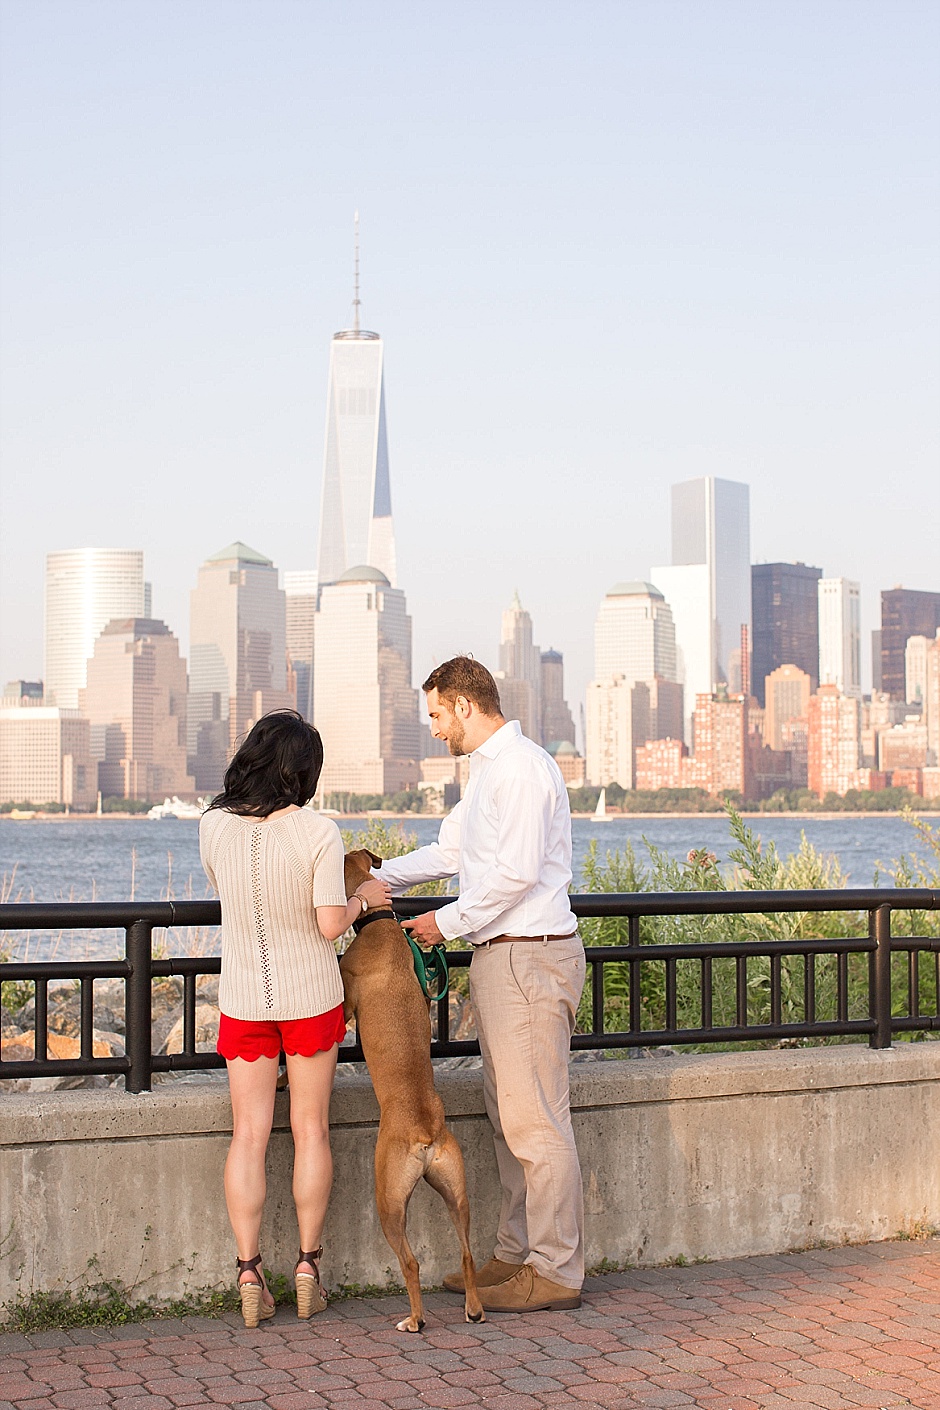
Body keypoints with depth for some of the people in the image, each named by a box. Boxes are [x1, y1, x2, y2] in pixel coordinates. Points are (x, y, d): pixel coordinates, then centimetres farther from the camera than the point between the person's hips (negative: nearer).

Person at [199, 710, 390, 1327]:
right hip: (311, 997, -2)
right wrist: (362, 898, 3)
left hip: (243, 999, 2)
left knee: (249, 1135, 6)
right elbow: (331, 924, -17)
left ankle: (249, 1275, 4)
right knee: (311, 1130, 10)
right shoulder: (319, 833, -16)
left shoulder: (215, 825, -6)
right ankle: (309, 1267, 14)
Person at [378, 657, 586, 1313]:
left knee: (535, 1120, -6)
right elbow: (449, 851, 27)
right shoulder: (490, 769, 19)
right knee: (507, 1115, 14)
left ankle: (557, 1272, 0)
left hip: (529, 956, -11)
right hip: (501, 956, 11)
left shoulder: (521, 767, -15)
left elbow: (517, 872, -22)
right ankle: (516, 1255, 22)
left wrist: (449, 922, -12)